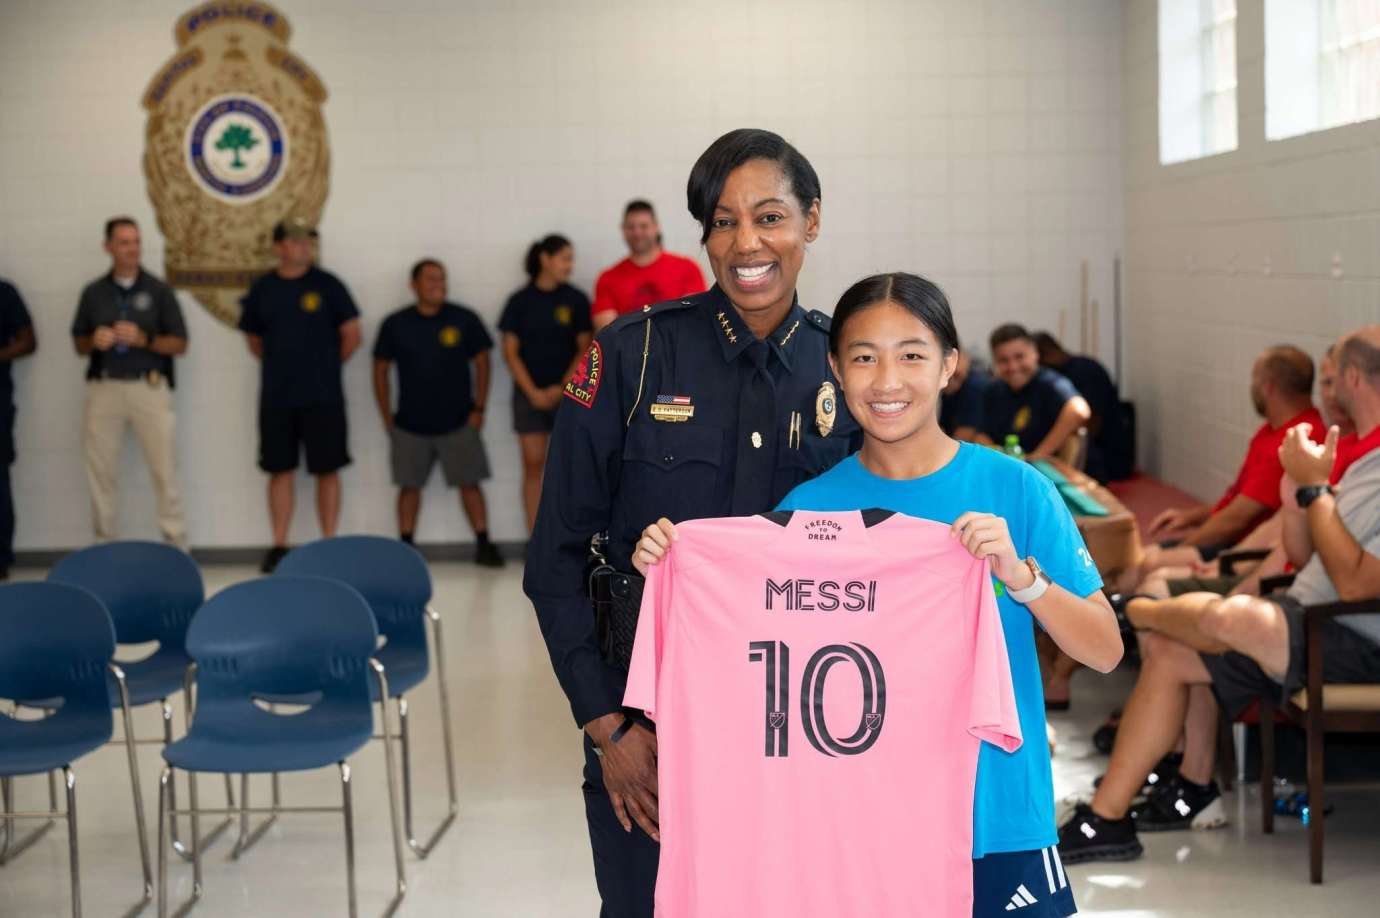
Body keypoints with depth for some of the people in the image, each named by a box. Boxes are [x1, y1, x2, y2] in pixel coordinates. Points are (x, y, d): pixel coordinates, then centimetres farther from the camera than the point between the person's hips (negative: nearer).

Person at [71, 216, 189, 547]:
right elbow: (79, 344, 14)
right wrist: (94, 341, -8)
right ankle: (104, 546, 13)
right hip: (104, 388, 2)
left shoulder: (158, 291, 4)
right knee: (100, 472, 4)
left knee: (165, 470, -4)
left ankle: (176, 545, 1)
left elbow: (179, 345, 3)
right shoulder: (93, 292, 10)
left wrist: (144, 339, -13)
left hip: (150, 387, -2)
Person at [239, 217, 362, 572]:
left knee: (327, 470, 1)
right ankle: (279, 546, 12)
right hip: (276, 396, 2)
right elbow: (254, 341, 15)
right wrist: (284, 363, 9)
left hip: (323, 396, -2)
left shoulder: (327, 285, -1)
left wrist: (325, 366, 6)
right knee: (280, 470, 5)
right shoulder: (262, 289, 5)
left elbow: (351, 336, 2)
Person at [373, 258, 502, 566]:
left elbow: (482, 362, 3)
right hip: (410, 424, 1)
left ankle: (483, 546, 2)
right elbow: (380, 371, 5)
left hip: (458, 422, -1)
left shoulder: (464, 319, -2)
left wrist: (479, 408, -2)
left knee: (469, 483, -2)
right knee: (410, 486, 5)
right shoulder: (395, 325, -1)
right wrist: (388, 419, 1)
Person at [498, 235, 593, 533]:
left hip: (568, 394, 0)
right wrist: (533, 392, -6)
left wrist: (562, 389, -7)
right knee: (533, 464, 1)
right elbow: (511, 352, 2)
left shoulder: (576, 300, 4)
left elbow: (585, 349, 2)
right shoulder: (520, 301, 3)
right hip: (530, 393, 0)